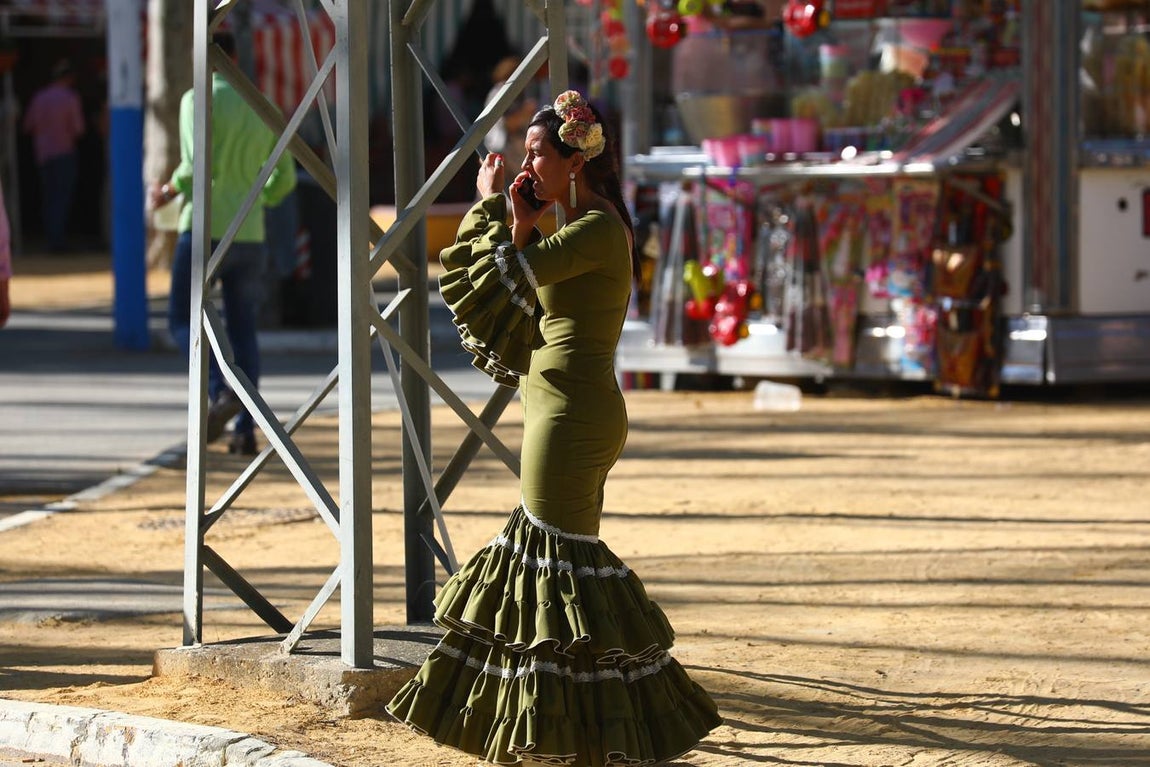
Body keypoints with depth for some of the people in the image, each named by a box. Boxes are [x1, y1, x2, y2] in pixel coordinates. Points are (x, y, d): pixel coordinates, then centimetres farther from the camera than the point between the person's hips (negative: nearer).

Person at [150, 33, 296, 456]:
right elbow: (284, 179, 13)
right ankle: (245, 430, 2)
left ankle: (222, 390, -21)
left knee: (183, 323, 4)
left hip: (204, 231, -5)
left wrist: (169, 191, 0)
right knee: (242, 330, 10)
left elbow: (198, 167, -20)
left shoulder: (197, 101, -8)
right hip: (249, 235, 5)